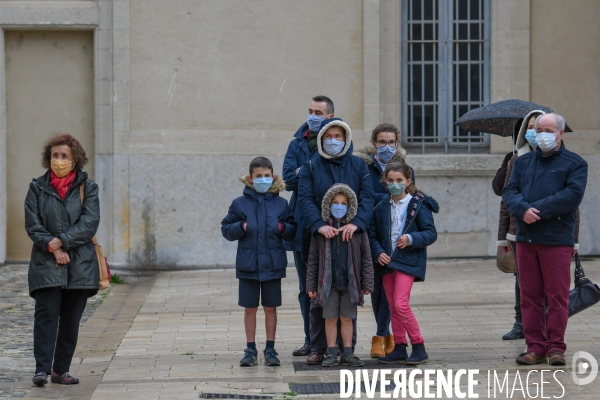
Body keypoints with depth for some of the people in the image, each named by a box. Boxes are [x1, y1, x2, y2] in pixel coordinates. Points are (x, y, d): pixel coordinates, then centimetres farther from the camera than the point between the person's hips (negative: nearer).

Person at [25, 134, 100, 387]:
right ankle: (42, 369, -11)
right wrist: (52, 247, -13)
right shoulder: (37, 188, 6)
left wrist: (61, 241, -14)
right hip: (46, 263, -1)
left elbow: (90, 223, -6)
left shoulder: (87, 188, 5)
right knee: (46, 314, -10)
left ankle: (61, 369, 13)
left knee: (71, 318, 5)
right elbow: (32, 225, 0)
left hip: (80, 264, 1)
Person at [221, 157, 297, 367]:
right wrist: (241, 227, -15)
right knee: (250, 308, 6)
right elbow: (226, 229, 2)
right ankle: (250, 349, 14)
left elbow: (293, 230, 7)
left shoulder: (281, 204, 3)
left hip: (273, 264, 0)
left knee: (270, 308, 6)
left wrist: (282, 227, -13)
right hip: (248, 265, 0)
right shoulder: (240, 203, 1)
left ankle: (270, 349, 15)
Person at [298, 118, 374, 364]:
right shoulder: (310, 167, 6)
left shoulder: (358, 166, 8)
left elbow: (367, 197, -4)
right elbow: (305, 199, -7)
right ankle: (318, 348, 7)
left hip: (350, 237, 1)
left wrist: (356, 223, -22)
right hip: (319, 237, 0)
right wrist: (319, 225, -24)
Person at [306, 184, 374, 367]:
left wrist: (367, 283, -2)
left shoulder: (357, 229, 1)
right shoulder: (321, 229, 1)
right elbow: (313, 259, 3)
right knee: (330, 318, 5)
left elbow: (366, 257, 2)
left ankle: (348, 353, 13)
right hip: (328, 282, 0)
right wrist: (311, 285, 0)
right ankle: (331, 353, 13)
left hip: (350, 282, 0)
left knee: (347, 318, 7)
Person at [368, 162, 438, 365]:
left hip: (408, 261, -5)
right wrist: (378, 253, -6)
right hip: (387, 261, 6)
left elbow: (431, 233, -7)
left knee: (401, 304, -15)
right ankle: (399, 348, 17)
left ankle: (419, 347, -6)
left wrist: (411, 238, -21)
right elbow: (373, 235, 12)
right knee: (393, 307, 9)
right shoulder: (381, 207, 9)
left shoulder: (418, 205, -4)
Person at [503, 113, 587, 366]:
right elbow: (509, 192, 5)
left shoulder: (575, 163, 3)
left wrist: (538, 210, -16)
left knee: (557, 296, -2)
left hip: (557, 240, -4)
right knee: (530, 296, 5)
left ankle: (555, 347, 6)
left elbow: (572, 196, -12)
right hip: (525, 238, 4)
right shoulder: (523, 162, 17)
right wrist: (523, 210, -17)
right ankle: (535, 347, 11)